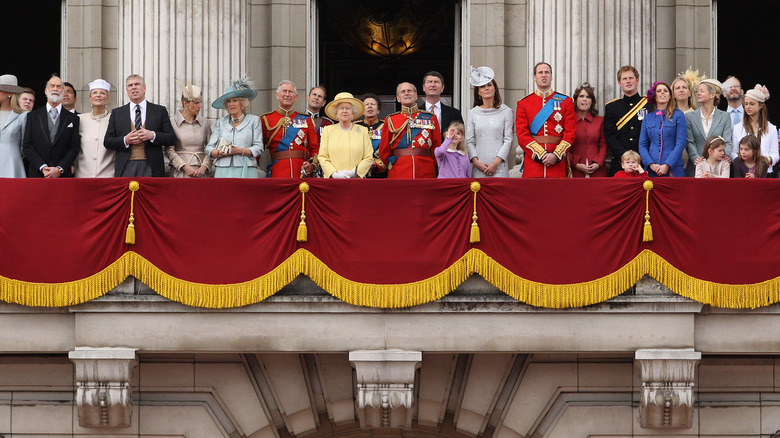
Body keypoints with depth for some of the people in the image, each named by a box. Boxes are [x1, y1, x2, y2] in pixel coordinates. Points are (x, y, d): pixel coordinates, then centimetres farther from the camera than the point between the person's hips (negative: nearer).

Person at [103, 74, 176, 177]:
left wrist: (152, 135, -12)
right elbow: (107, 142, 10)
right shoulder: (117, 113, 13)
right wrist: (125, 140, -8)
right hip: (126, 168, 1)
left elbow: (172, 138, 5)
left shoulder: (160, 111, 10)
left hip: (151, 168, -1)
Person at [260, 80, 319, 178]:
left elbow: (315, 148, 13)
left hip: (302, 173, 2)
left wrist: (312, 165, -5)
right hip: (277, 173, -2)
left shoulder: (306, 120, 14)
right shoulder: (266, 120, 8)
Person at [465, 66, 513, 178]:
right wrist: (476, 161, -7)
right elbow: (469, 141, 8)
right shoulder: (473, 113, 11)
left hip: (499, 167, -2)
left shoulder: (506, 112, 5)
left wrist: (497, 162, -9)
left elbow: (508, 140, 1)